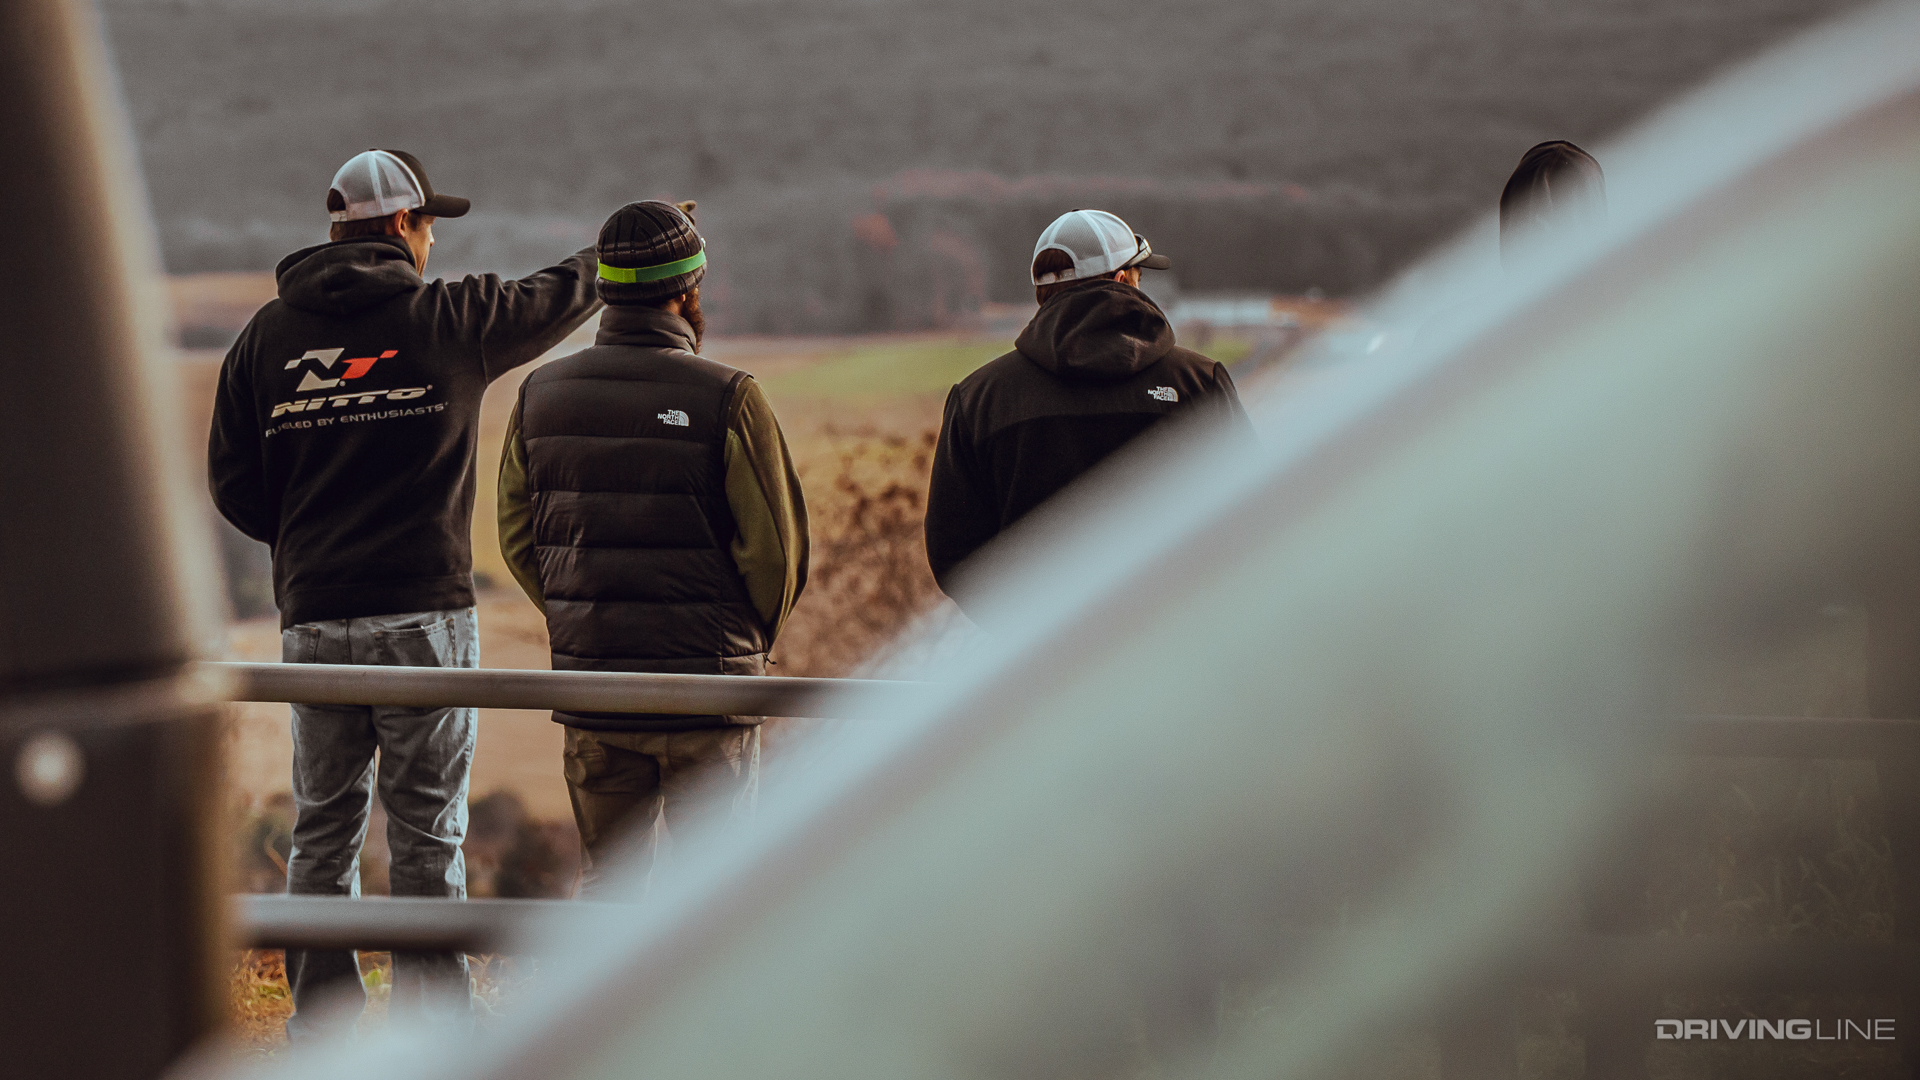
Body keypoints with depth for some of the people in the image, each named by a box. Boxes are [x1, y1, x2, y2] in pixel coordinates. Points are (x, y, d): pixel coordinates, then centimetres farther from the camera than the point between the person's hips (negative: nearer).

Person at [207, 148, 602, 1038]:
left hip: (313, 621, 3)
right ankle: (433, 1034, 2)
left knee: (323, 835, 9)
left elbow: (231, 480, 5)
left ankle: (320, 1033, 10)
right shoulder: (448, 319, -1)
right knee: (427, 835, 1)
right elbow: (564, 295, 15)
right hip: (423, 614, -3)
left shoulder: (267, 337, 6)